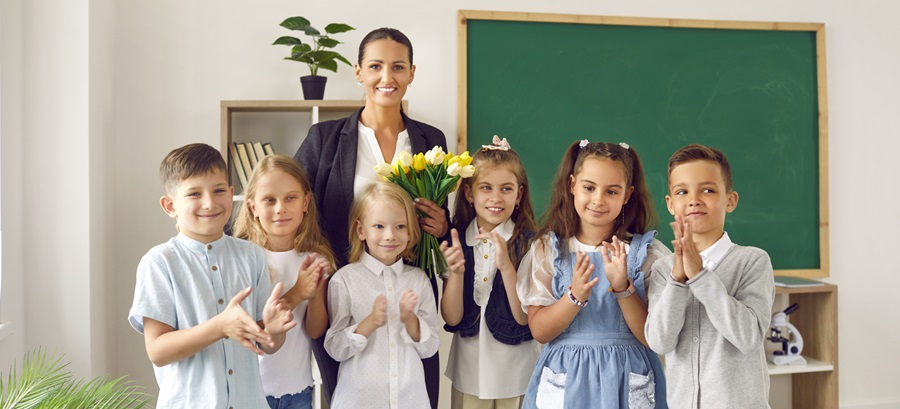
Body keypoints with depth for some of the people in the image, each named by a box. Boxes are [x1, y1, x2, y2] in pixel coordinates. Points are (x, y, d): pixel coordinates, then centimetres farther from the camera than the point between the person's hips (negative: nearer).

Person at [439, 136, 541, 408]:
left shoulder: (529, 243, -11)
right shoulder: (456, 242, -4)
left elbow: (524, 318, -15)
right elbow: (451, 318, -7)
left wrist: (506, 265, -27)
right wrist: (456, 271, -23)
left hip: (516, 371, -2)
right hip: (469, 369, 2)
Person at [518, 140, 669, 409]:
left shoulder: (647, 253, -5)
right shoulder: (547, 249, -3)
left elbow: (653, 337, -9)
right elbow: (539, 331, -8)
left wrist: (623, 288, -21)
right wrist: (576, 295, -22)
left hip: (626, 381, 0)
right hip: (565, 378, 1)